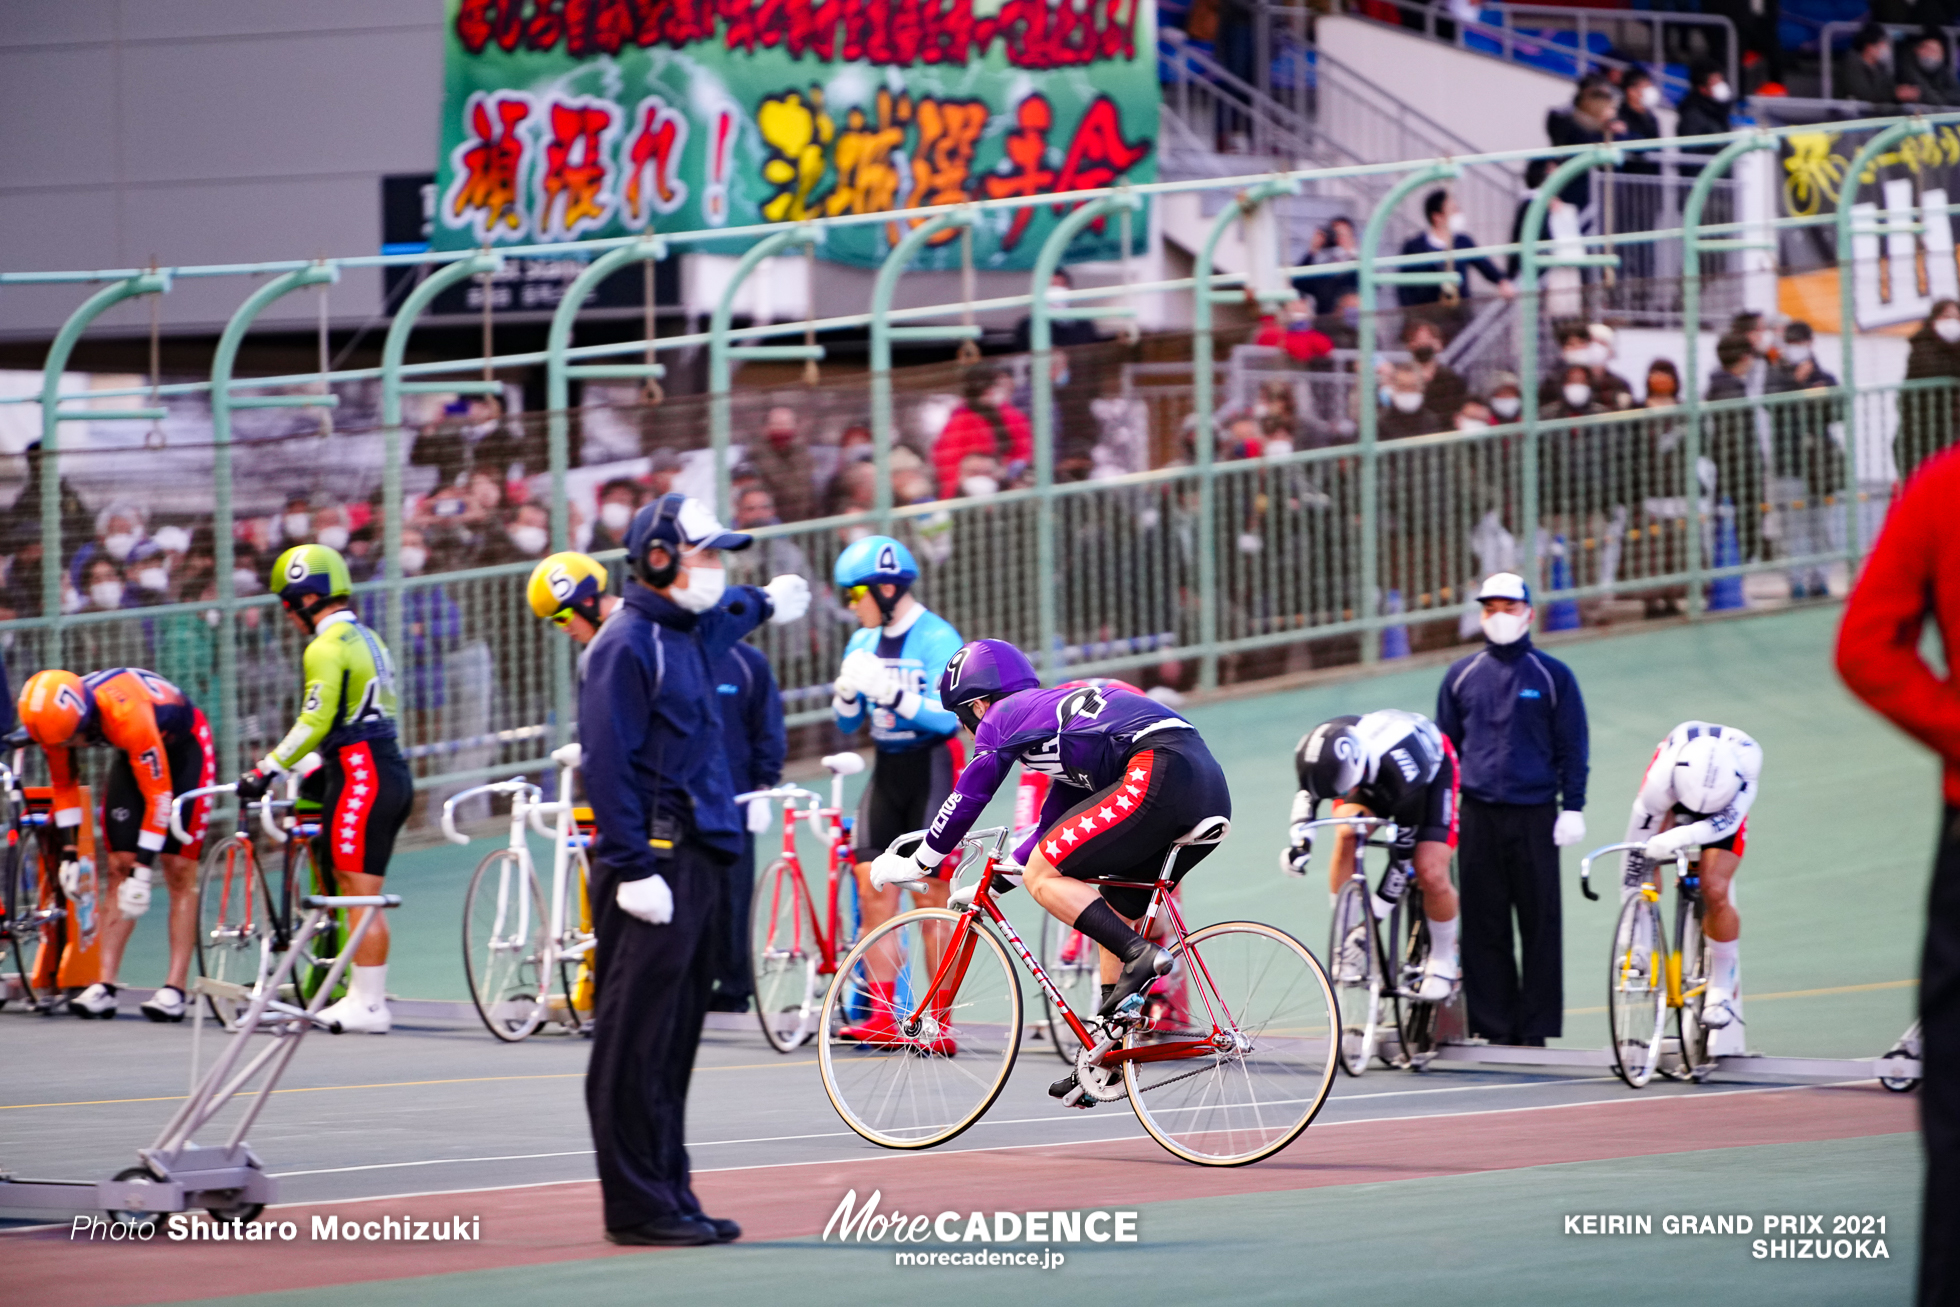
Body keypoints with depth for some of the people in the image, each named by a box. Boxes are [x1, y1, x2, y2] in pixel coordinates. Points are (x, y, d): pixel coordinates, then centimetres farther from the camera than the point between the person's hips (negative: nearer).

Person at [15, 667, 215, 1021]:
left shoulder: (126, 713, -41)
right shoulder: (58, 717, -21)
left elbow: (158, 795, -36)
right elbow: (64, 784, -3)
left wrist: (142, 872, -35)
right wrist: (68, 852, -8)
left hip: (185, 746, -6)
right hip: (132, 754, 6)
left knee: (179, 872, -12)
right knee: (118, 867, -4)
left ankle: (175, 989, -13)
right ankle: (105, 986, -6)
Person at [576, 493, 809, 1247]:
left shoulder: (692, 633, 17)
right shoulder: (626, 643, -10)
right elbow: (607, 762, -16)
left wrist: (766, 603, 62)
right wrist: (633, 867, -21)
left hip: (700, 859, 10)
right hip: (654, 862, -10)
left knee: (675, 1038, 11)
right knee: (637, 1040, -8)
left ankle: (668, 1196, 14)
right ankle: (638, 1206, -8)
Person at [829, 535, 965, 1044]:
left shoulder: (937, 639, -13)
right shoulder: (863, 643, 8)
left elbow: (948, 716, -21)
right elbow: (847, 723, 12)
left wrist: (890, 692, -30)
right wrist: (848, 690, -9)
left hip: (932, 770, -7)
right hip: (886, 772, 7)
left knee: (931, 896, -6)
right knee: (873, 889, 0)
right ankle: (880, 1017, 3)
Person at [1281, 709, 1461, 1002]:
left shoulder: (1398, 762, -44)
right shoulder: (1323, 753, -32)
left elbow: (1404, 845, -32)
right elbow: (1308, 797, -8)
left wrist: (1380, 907, -28)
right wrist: (1299, 842, -24)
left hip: (1432, 772, -5)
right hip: (1371, 779, 5)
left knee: (1430, 874, -19)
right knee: (1346, 835, -23)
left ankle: (1444, 960, 7)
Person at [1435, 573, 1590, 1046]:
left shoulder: (1553, 676, 5)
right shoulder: (1461, 676, 12)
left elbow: (1572, 749, 6)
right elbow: (1444, 745, 17)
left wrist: (1572, 808, -2)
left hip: (1534, 816, -2)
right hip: (1478, 816, 2)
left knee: (1539, 923, -2)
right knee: (1483, 926, 0)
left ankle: (1536, 1027, 2)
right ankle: (1493, 1025, 4)